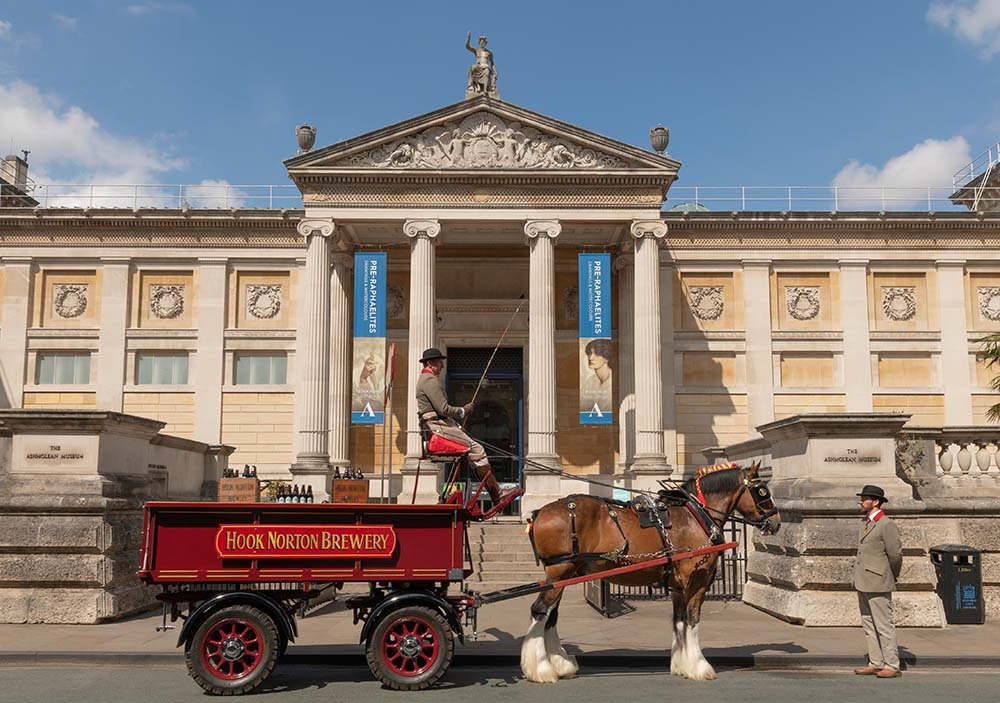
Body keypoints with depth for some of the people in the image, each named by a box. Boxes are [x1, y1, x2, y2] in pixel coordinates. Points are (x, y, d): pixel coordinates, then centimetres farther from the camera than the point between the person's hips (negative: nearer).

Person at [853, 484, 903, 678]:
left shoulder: (887, 525, -12)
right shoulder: (864, 524, 15)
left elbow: (895, 554, -10)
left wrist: (892, 576, 3)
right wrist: (860, 578, 17)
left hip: (878, 584, -9)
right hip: (863, 583, 9)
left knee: (884, 625, -3)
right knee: (869, 625, 11)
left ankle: (891, 666, 3)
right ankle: (875, 663, 17)